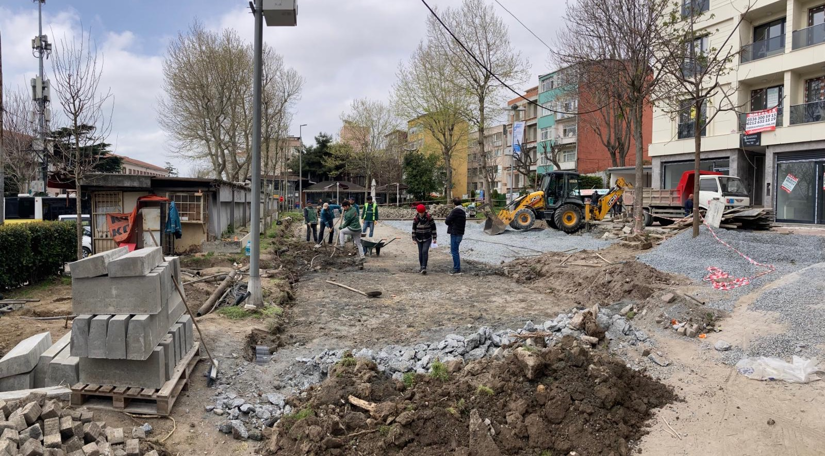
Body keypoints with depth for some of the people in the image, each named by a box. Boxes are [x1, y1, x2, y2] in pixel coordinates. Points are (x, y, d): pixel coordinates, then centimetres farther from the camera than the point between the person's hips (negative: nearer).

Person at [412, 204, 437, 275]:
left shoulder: (429, 217, -9)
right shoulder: (416, 218, -3)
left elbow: (433, 228, -2)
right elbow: (414, 229, 3)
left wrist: (434, 238, -2)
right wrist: (414, 239, -1)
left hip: (427, 238, -3)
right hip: (419, 238, 3)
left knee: (425, 251, -17)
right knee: (420, 253, 7)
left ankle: (424, 268, -18)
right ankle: (421, 267, 20)